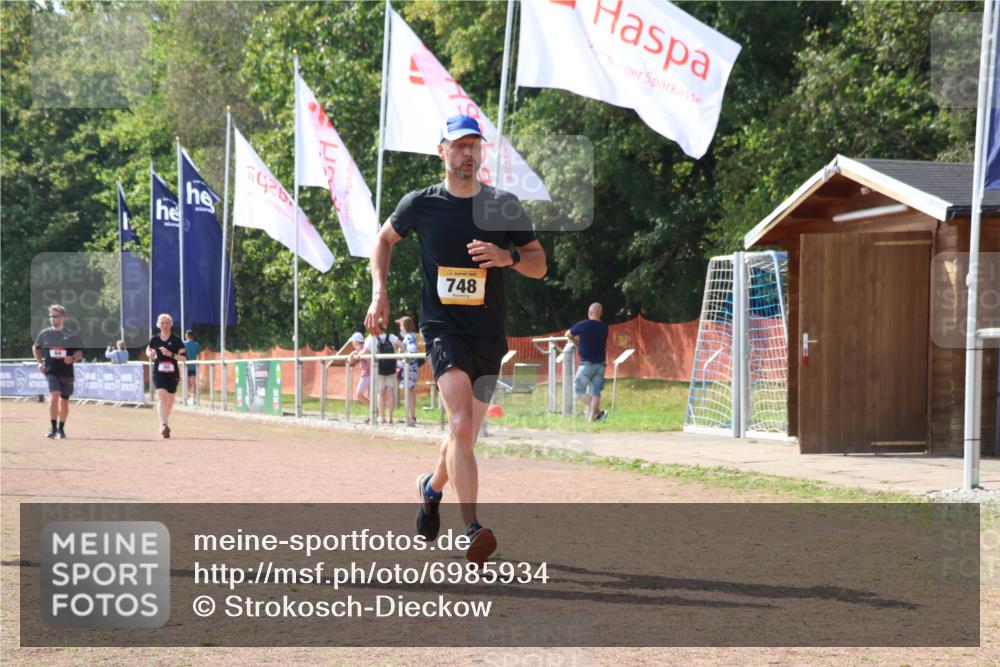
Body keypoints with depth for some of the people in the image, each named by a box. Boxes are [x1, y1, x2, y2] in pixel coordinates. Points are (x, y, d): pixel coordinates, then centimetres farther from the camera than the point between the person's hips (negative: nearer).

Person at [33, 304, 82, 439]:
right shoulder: (44, 334, 4)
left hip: (67, 372, 1)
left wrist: (73, 358, -15)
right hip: (51, 371, -1)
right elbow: (36, 348, 20)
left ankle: (61, 429, 23)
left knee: (64, 401, 8)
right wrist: (40, 362, 7)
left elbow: (79, 353, 6)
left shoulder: (72, 335, 1)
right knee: (54, 396, -19)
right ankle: (53, 428, -11)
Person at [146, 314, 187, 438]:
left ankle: (164, 423, 34)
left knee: (169, 400, 11)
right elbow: (148, 350, 22)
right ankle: (163, 425, -29)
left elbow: (183, 357, -4)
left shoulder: (176, 340, -2)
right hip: (158, 373, -1)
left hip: (172, 373, 1)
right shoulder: (154, 339, 3)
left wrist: (171, 354, -19)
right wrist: (150, 355, -1)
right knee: (161, 396, -19)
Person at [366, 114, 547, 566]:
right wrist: (380, 292, 6)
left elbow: (539, 265, 6)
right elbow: (385, 239, 19)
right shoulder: (421, 204, 1)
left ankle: (432, 487, 47)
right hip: (443, 328, -3)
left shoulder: (504, 206, 3)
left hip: (489, 335, 3)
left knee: (466, 434, 14)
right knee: (461, 424, -23)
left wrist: (507, 257, -15)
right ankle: (473, 531, -28)